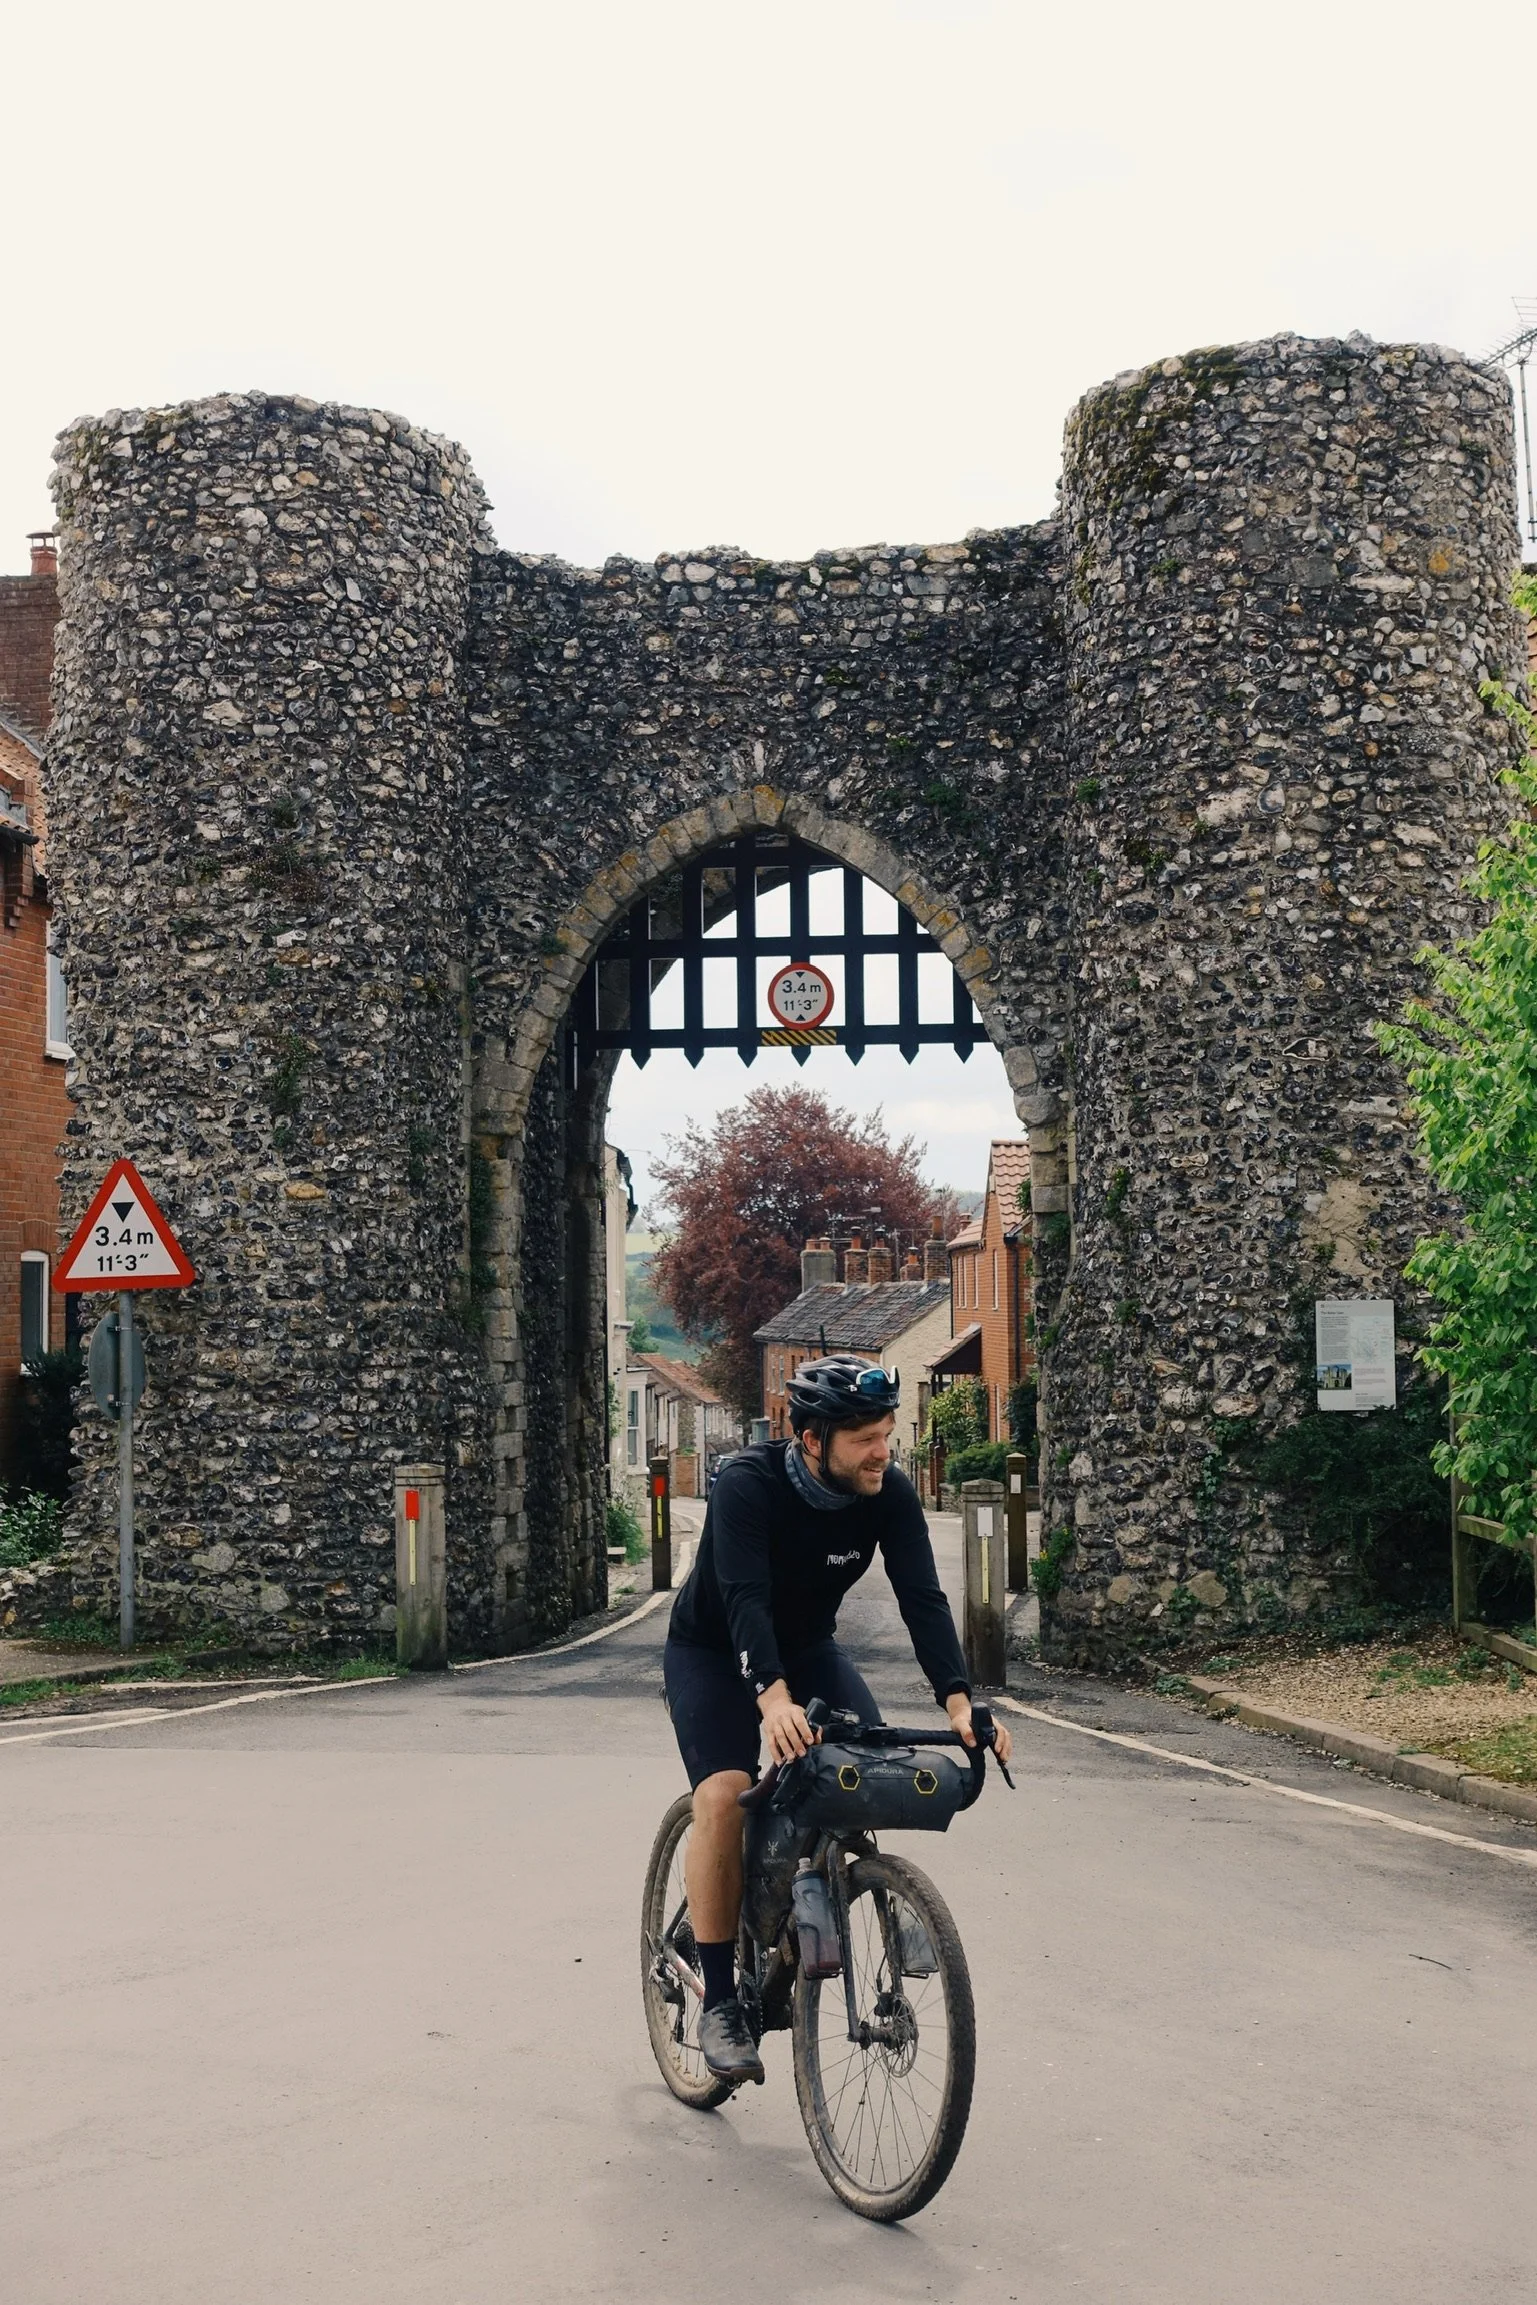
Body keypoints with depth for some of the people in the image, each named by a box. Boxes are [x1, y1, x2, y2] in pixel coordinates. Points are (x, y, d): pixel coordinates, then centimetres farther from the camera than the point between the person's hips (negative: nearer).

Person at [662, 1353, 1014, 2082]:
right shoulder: (748, 1485, -32)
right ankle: (718, 2001, -14)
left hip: (807, 1647, 4)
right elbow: (745, 1599, -44)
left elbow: (922, 1598, -26)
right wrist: (772, 1698, -60)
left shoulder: (890, 1494, -19)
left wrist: (959, 1701, -41)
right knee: (724, 1795, -25)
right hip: (714, 1651, -4)